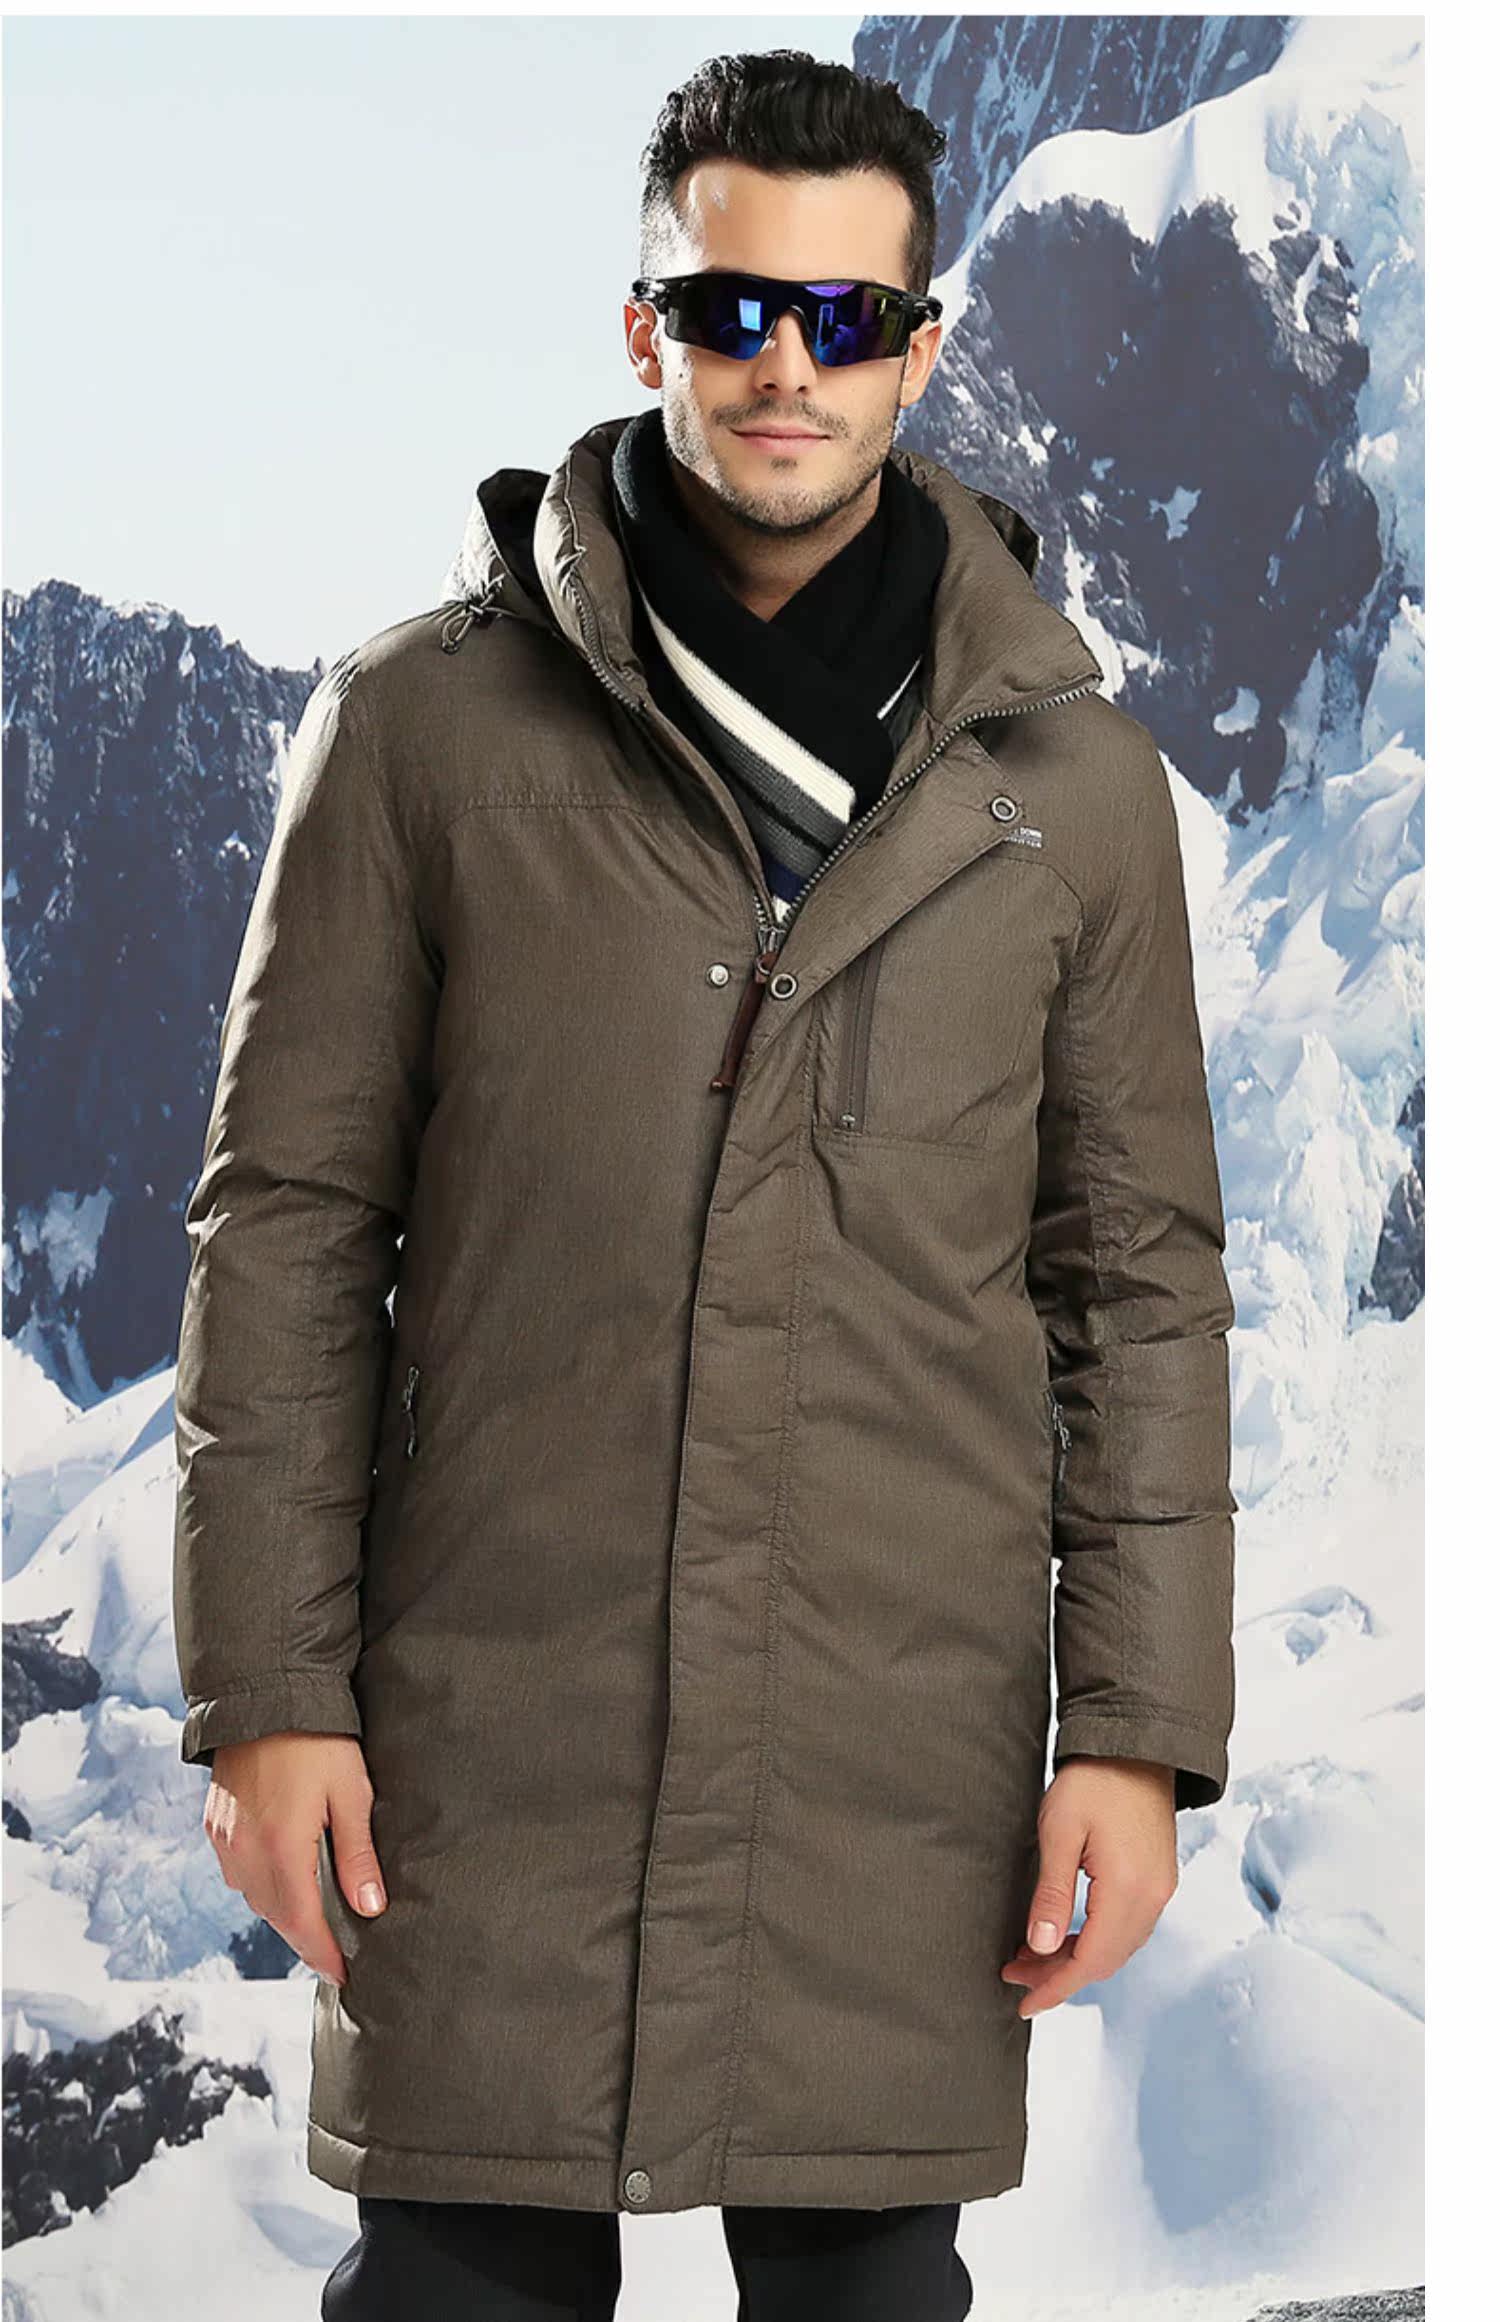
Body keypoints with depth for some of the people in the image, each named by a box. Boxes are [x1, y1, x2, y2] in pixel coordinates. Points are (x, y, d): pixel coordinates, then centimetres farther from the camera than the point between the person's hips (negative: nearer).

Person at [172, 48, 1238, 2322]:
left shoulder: (1066, 770, 7)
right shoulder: (426, 721, 3)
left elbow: (1143, 1273, 8)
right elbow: (288, 1225, 3)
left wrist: (1142, 1726, 2)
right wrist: (268, 1690, -2)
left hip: (909, 1745, 1)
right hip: (490, 1726, -1)